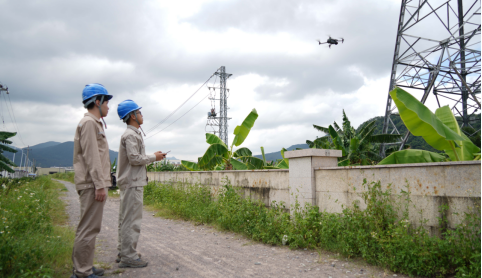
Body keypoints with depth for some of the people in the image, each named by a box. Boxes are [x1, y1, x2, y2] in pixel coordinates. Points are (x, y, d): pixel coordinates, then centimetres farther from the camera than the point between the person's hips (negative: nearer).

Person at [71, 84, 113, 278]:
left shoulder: (94, 123, 21)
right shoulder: (89, 123, -10)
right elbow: (91, 157, -18)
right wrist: (100, 185, -20)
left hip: (93, 184, 11)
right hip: (92, 184, -11)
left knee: (89, 228, 15)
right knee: (89, 228, -6)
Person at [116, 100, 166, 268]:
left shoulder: (132, 134, 18)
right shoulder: (131, 135, -13)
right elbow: (134, 158, -21)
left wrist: (153, 157, 11)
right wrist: (154, 157, -10)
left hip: (130, 182, 11)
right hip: (133, 183, -11)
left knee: (126, 219, 15)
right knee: (132, 220, -6)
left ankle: (123, 253, 25)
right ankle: (128, 257, -1)